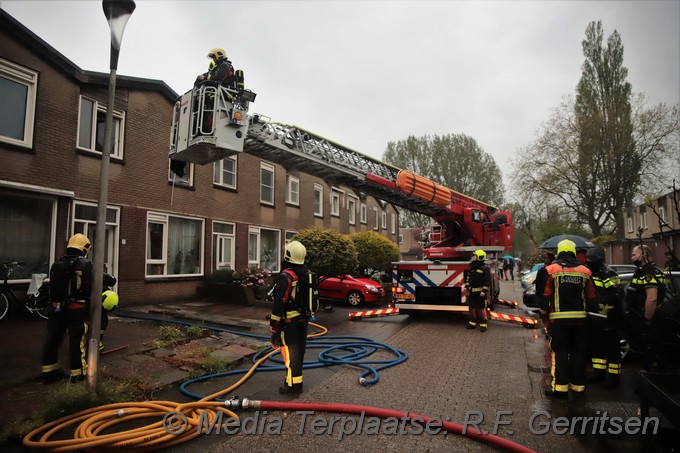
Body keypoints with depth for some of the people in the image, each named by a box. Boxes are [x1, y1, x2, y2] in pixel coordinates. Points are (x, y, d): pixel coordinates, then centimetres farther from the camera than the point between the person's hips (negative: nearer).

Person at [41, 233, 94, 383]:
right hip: (76, 308, -6)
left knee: (52, 339, 14)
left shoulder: (57, 263, 10)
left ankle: (49, 371, 25)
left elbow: (52, 288, 15)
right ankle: (77, 373, 7)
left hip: (57, 307, 6)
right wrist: (88, 309, -1)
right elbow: (88, 289, -12)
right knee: (77, 340, 1)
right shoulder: (85, 264, -11)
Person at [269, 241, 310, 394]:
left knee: (290, 351, 0)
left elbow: (280, 302, -21)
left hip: (289, 320, -8)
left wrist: (274, 324, -14)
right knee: (299, 349, 18)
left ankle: (293, 384, 5)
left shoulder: (285, 276, -20)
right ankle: (296, 379, 32)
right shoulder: (308, 273, 6)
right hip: (304, 318, 8)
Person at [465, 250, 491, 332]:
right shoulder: (472, 267, 14)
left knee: (481, 308, -4)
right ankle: (472, 323, 23)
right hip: (472, 292, 8)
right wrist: (466, 286, 13)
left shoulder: (485, 268, -11)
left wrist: (484, 290, -20)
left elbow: (487, 280, -15)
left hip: (480, 292, -8)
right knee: (472, 307, 13)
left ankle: (483, 324, 4)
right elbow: (469, 277, 21)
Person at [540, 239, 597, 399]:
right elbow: (591, 298, 8)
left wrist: (544, 317, 4)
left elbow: (545, 296, -7)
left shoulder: (551, 270, -6)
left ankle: (560, 387, 3)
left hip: (558, 319, -3)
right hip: (579, 318, 3)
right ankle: (578, 386, 20)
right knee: (578, 352, 13)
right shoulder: (585, 271, 5)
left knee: (560, 352, 3)